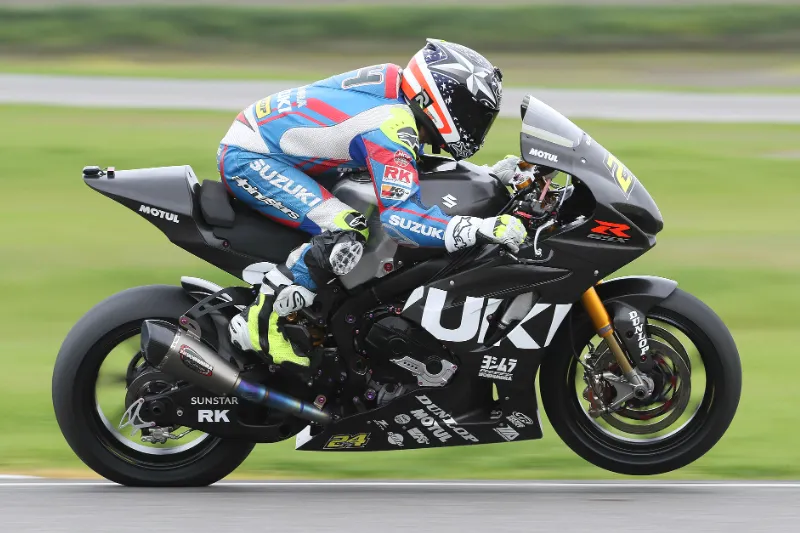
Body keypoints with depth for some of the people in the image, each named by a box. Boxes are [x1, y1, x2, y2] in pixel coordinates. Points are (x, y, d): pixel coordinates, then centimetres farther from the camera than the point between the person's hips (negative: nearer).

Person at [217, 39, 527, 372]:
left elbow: (411, 172, 19)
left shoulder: (394, 88, 3)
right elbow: (398, 216, -34)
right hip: (248, 158, -11)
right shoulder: (390, 127, -25)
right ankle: (260, 322, -18)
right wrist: (479, 229, -39)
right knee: (346, 234, -26)